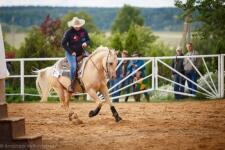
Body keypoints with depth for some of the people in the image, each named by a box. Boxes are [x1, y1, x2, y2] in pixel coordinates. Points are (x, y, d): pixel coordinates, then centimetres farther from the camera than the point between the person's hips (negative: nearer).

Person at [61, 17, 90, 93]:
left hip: (82, 52, 5)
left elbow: (88, 40, 13)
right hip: (71, 53, -5)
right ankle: (72, 85, -16)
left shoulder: (83, 31, 2)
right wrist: (71, 52, -12)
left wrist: (86, 43, -12)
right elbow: (63, 44, -7)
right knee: (73, 67, -28)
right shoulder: (68, 33, -10)